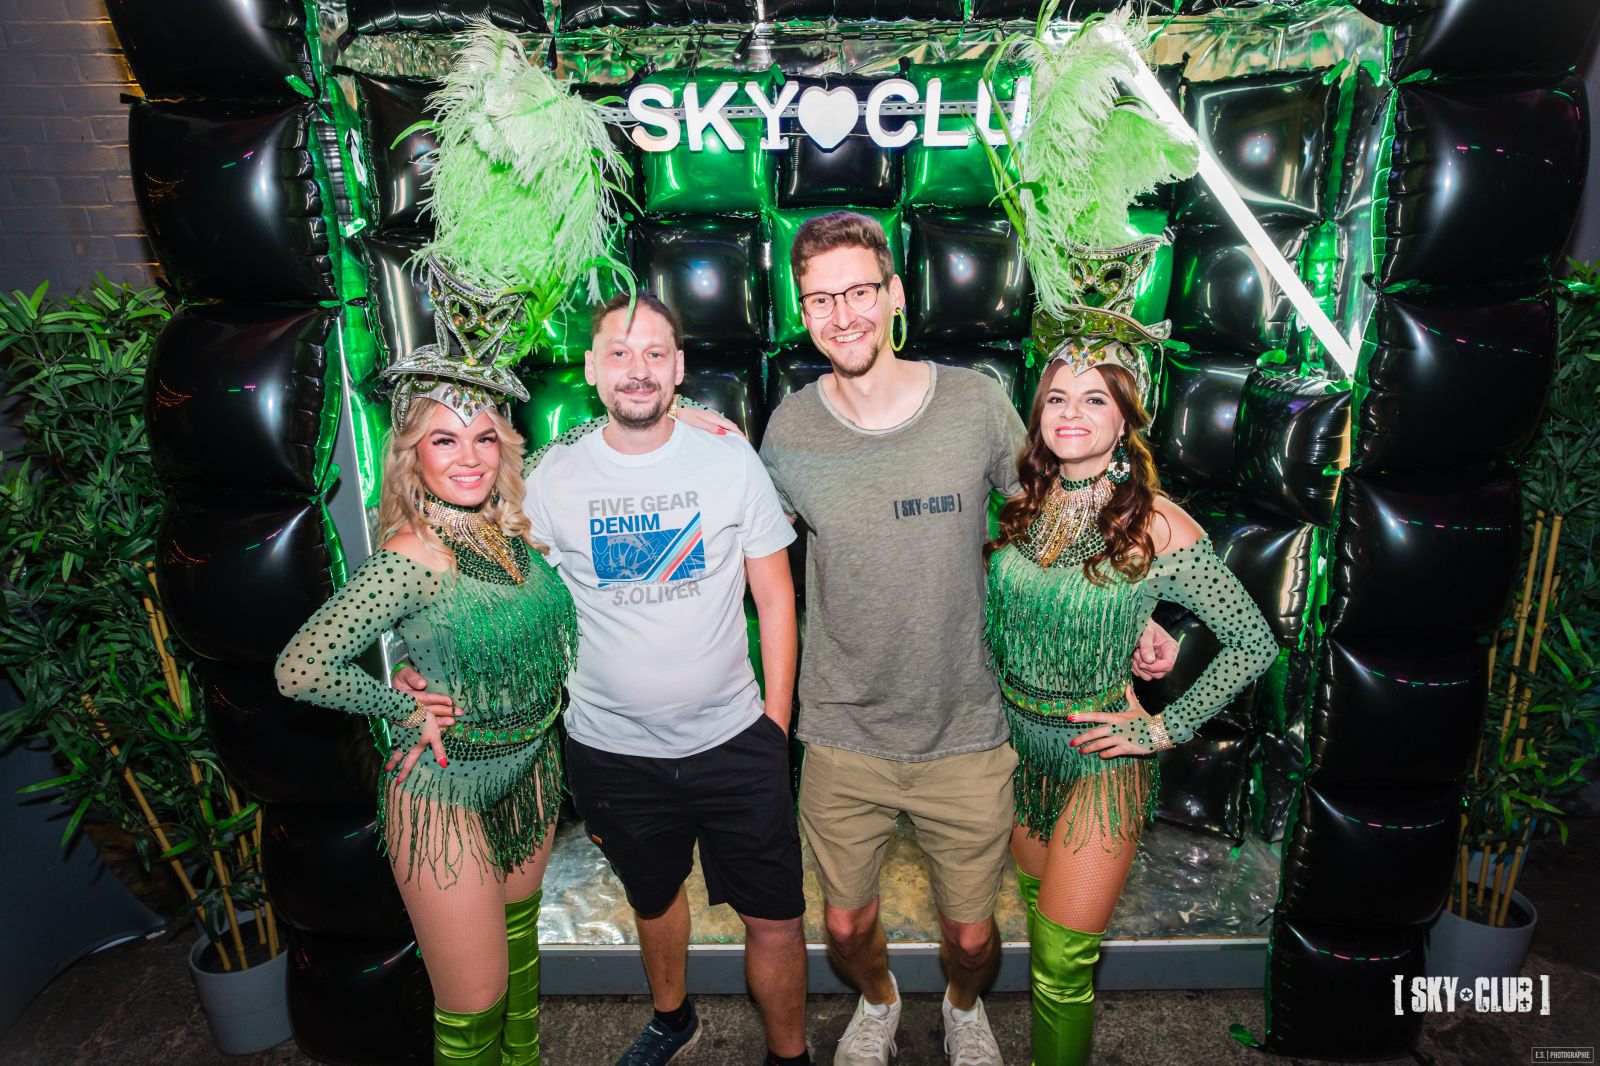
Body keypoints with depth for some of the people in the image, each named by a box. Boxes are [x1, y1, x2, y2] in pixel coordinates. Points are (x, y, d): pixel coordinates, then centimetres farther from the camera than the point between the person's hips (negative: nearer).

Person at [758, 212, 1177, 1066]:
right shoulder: (788, 433, -9)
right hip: (843, 737, 1)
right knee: (846, 926, 18)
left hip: (965, 734, 0)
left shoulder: (977, 403, -10)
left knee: (971, 936, 17)